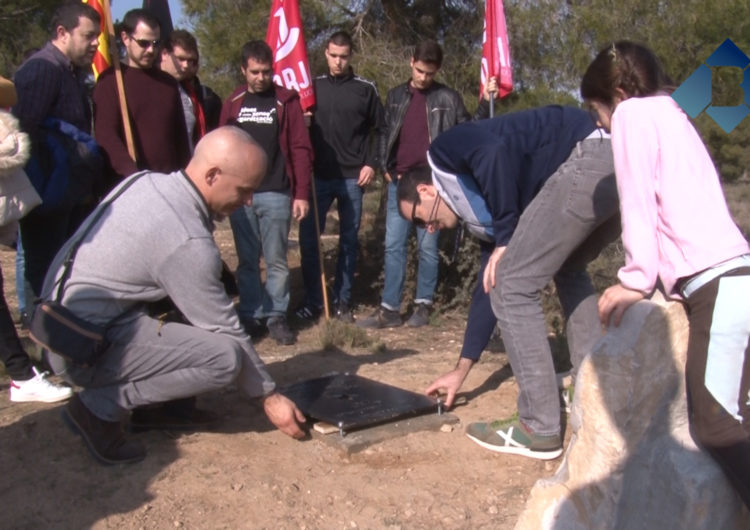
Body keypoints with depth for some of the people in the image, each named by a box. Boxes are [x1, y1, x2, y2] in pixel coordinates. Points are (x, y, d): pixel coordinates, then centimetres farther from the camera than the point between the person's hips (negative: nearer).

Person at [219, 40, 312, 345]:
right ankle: (250, 316, 17)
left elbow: (301, 149, -1)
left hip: (276, 194, -2)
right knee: (247, 261, 8)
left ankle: (276, 316, 13)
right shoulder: (233, 103, 9)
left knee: (276, 260, 2)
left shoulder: (286, 101, 2)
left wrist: (301, 194, -7)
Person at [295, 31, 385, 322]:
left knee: (349, 240, 6)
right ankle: (312, 299, 11)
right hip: (318, 175, 1)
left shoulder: (366, 89, 3)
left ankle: (343, 301, 16)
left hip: (352, 177, -1)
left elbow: (378, 129, 5)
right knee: (308, 237, -1)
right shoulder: (313, 86, 7)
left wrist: (371, 163, -5)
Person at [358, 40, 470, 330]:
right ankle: (389, 308, 7)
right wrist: (386, 168, 7)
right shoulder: (395, 96, 12)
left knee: (428, 246, 3)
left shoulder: (448, 99, 2)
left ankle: (423, 305, 15)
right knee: (393, 245, 2)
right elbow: (385, 133, 16)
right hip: (399, 182, 3)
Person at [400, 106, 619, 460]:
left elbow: (496, 154, -14)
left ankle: (539, 429, 5)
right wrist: (462, 369, 39)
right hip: (618, 166, 10)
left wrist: (505, 239, -5)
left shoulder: (443, 154, 10)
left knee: (513, 287, -2)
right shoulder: (478, 204, 29)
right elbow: (490, 286, 32)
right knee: (568, 270, 31)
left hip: (589, 161, -10)